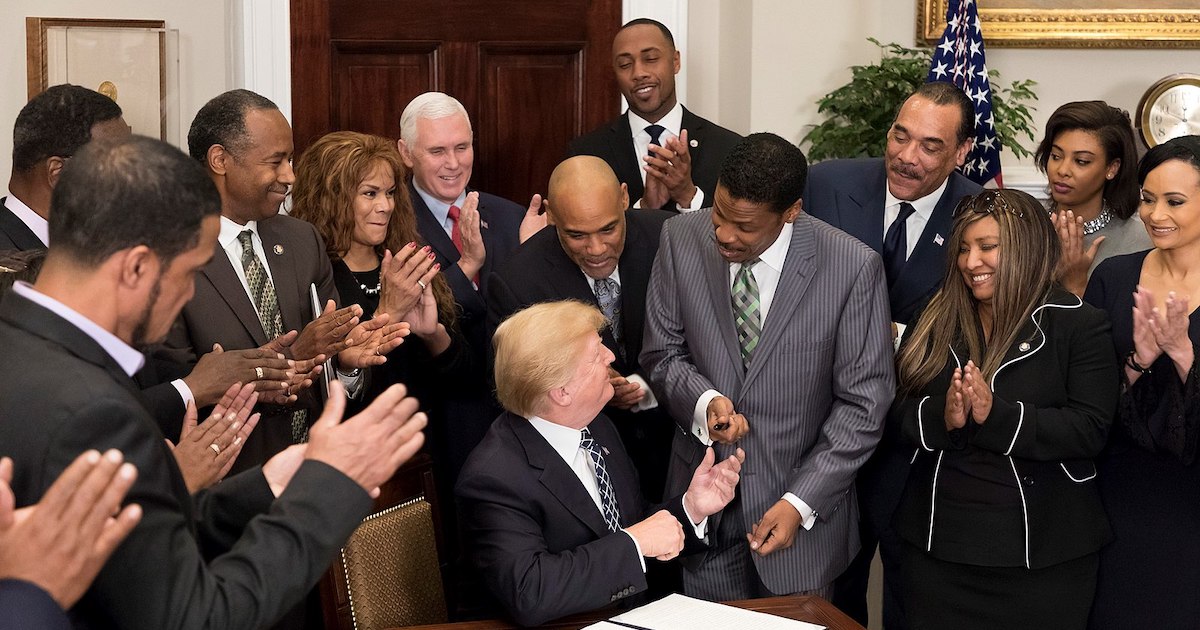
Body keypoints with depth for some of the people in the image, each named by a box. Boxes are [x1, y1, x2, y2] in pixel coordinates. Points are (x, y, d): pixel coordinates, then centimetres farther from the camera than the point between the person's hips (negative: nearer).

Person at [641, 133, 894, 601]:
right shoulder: (681, 239, -8)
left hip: (803, 507, -2)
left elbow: (863, 402, -12)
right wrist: (703, 401, -20)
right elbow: (663, 354, 2)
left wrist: (801, 503, -17)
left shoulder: (853, 268, -17)